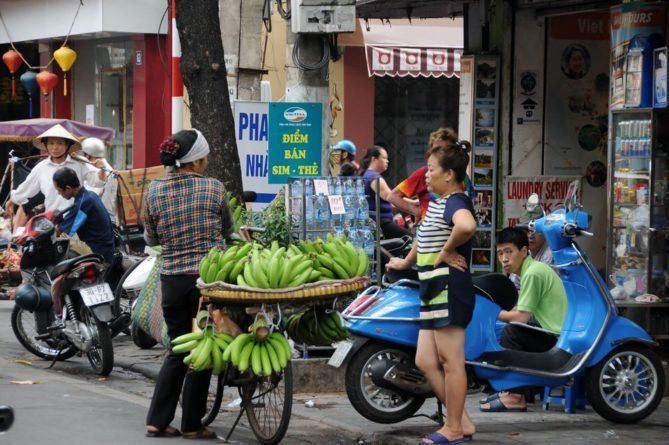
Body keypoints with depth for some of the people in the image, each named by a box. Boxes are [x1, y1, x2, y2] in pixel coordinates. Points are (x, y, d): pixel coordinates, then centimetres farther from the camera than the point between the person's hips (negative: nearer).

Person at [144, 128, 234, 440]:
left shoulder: (154, 190, 0)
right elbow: (228, 229, 10)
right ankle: (192, 424, 9)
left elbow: (151, 238, 11)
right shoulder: (213, 188, -6)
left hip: (172, 279, 3)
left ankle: (157, 421, 12)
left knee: (178, 350, 15)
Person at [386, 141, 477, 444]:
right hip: (434, 290, 10)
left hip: (450, 288, -10)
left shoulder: (456, 202, -12)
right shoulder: (437, 203, 20)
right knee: (425, 362, 8)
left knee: (450, 361, -3)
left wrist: (446, 251, -22)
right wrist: (406, 262, 54)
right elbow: (425, 236, 41)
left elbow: (467, 226, -37)